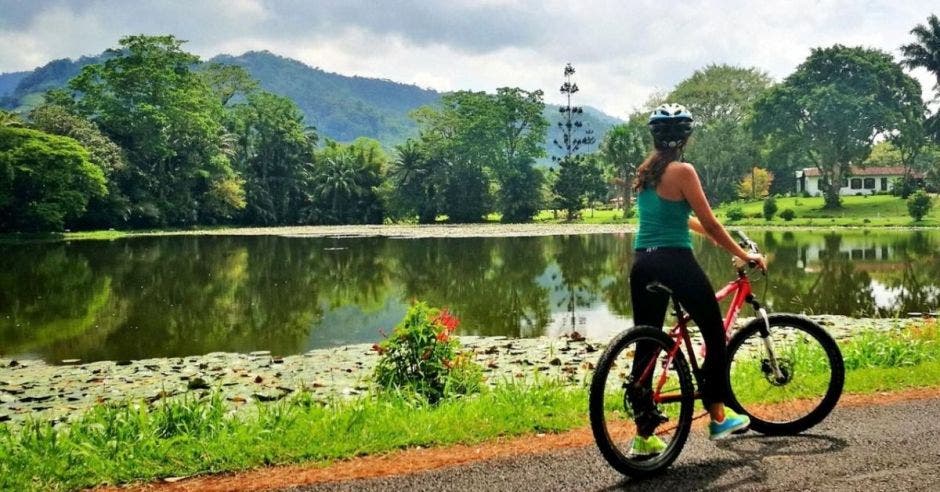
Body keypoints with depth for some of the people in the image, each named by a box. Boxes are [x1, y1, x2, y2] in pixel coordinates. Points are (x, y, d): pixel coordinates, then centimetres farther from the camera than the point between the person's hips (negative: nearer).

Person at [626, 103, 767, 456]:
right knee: (715, 334, 12)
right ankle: (718, 418, 19)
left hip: (642, 265, 7)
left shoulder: (645, 173, 13)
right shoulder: (682, 171, -9)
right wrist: (745, 255, 2)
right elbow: (709, 224, -8)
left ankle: (643, 435, 11)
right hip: (675, 262, -7)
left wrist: (706, 231, 39)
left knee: (646, 345, 9)